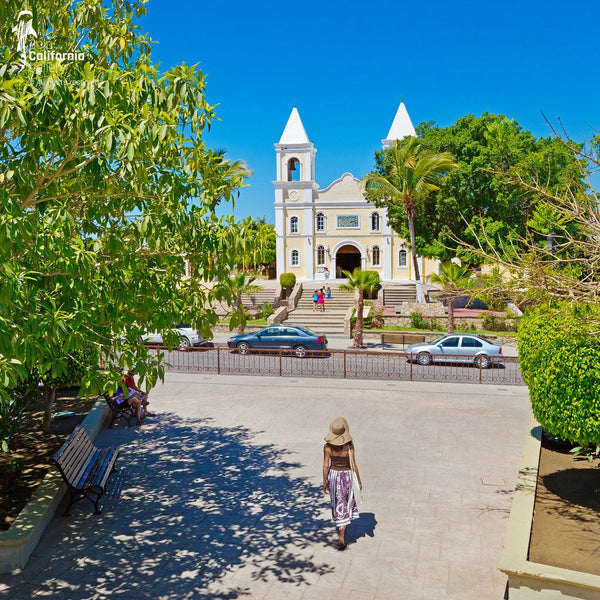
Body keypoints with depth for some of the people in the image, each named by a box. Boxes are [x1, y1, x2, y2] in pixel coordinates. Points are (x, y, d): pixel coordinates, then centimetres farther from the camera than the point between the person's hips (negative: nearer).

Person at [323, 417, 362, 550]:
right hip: (347, 475, -2)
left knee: (337, 504, 21)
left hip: (333, 475, 2)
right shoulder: (349, 446, -20)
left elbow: (326, 466, -9)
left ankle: (341, 530, 39)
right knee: (345, 504, 11)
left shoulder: (327, 446, -14)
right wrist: (359, 481, -1)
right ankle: (341, 536, 5)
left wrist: (325, 482, 3)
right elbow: (353, 465, -14)